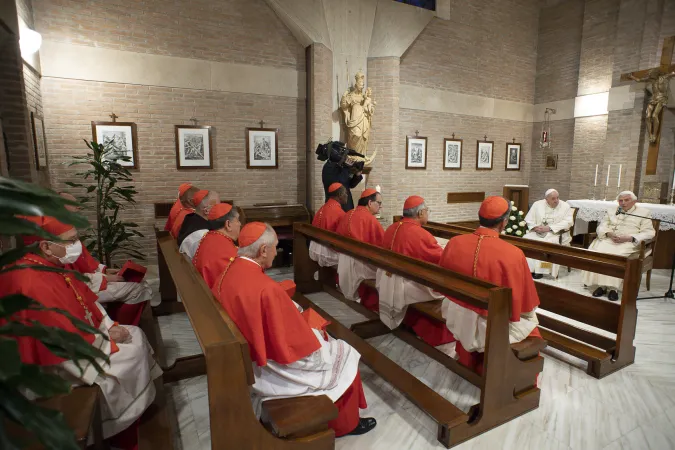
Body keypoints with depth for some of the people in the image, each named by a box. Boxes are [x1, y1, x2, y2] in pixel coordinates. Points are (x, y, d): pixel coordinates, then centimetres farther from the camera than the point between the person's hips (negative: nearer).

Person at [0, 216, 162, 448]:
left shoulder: (50, 264, -4)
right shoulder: (33, 284, -34)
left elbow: (85, 298, 8)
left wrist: (110, 326, -1)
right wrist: (107, 337, -14)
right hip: (55, 361, -9)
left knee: (135, 335, 7)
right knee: (132, 350, -6)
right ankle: (123, 422, 17)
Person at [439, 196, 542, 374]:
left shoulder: (454, 243, -12)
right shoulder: (512, 254, -24)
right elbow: (526, 306, -12)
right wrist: (530, 314, 11)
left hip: (456, 319, 4)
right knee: (531, 321, 26)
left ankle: (468, 361, 54)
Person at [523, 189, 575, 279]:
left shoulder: (565, 206, 1)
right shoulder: (537, 204, 8)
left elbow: (568, 222, -10)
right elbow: (529, 219, 6)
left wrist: (549, 228, -20)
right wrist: (535, 227, -15)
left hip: (557, 234, -3)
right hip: (538, 232, 3)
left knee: (549, 242, -34)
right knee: (526, 239, -25)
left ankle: (539, 271, -27)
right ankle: (528, 269, -21)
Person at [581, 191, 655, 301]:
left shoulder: (644, 213, 11)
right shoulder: (611, 211, 22)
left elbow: (649, 232, 0)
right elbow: (601, 227, 13)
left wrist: (629, 238, -16)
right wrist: (609, 233, -10)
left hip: (629, 243, -3)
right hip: (609, 239, 3)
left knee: (617, 255, -34)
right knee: (596, 252, -28)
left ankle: (613, 288, -29)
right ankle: (601, 285, -25)